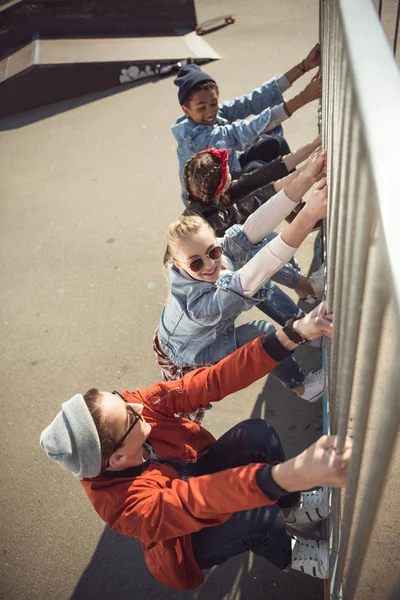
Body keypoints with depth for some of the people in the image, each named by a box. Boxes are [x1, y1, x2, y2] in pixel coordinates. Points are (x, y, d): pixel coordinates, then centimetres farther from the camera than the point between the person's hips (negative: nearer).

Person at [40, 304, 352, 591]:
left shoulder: (129, 405, -29)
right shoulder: (128, 504, -40)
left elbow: (212, 381, -32)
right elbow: (202, 500, -56)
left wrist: (294, 334, -39)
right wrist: (289, 476, -74)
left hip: (195, 472, 5)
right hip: (187, 538, -5)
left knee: (257, 433, -20)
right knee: (257, 514, -32)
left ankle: (292, 507, 9)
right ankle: (289, 554, 6)